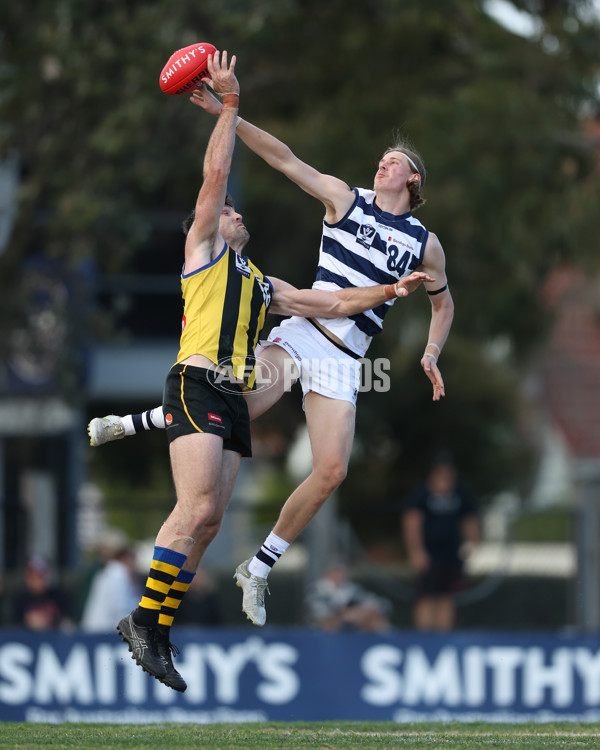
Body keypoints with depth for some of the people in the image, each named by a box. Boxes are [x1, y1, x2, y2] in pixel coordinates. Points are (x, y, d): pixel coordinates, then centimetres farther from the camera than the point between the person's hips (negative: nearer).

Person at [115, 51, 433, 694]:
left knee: (207, 520, 0)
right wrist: (229, 103, 4)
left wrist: (392, 290, 27)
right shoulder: (203, 248, 11)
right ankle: (145, 616, -15)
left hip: (233, 399, 7)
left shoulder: (261, 284, 30)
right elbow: (214, 175, 3)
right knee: (196, 509, -20)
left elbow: (332, 302, 34)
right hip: (197, 386, -7)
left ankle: (156, 627, 2)